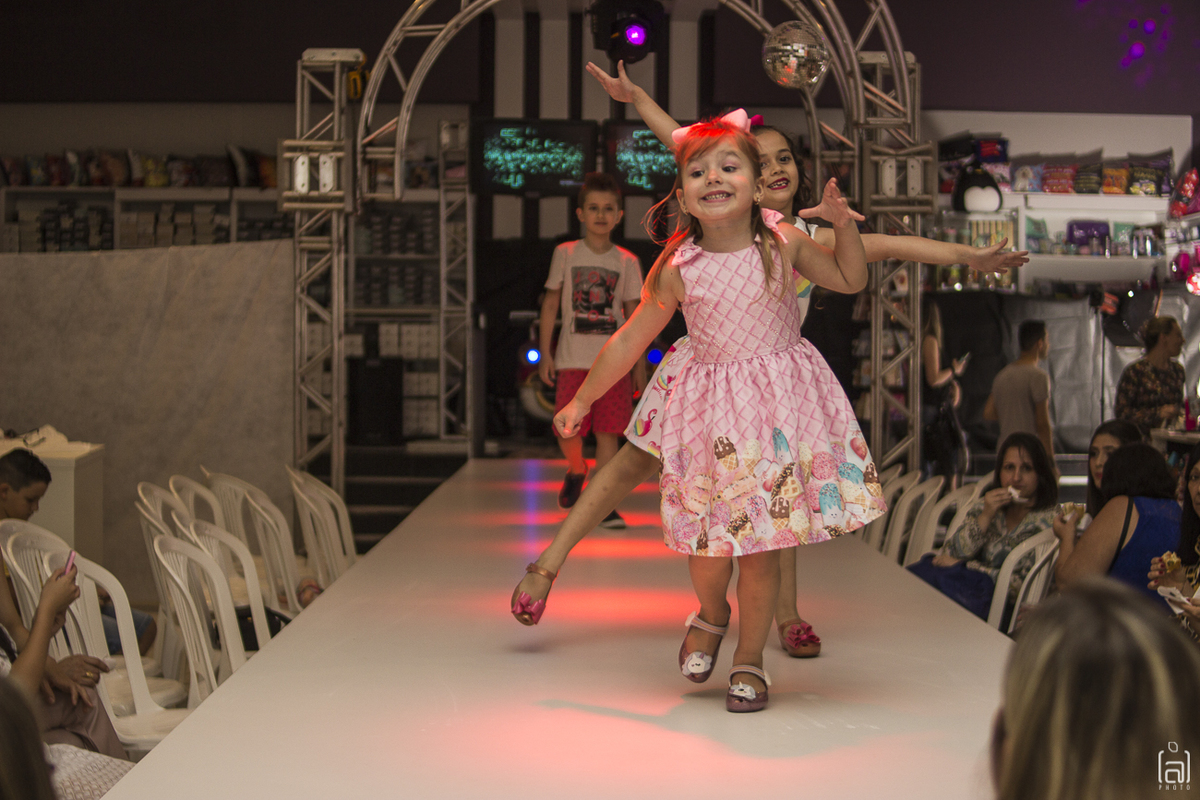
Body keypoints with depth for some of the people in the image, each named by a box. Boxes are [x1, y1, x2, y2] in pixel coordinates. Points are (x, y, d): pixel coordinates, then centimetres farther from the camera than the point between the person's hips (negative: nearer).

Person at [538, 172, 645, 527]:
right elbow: (550, 303, 8)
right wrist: (545, 353, 3)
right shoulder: (565, 254, 4)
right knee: (568, 431, -4)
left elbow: (634, 315, 9)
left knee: (608, 431, -4)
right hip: (572, 359, 0)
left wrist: (640, 363, 6)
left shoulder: (627, 262, 5)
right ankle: (576, 472, 28)